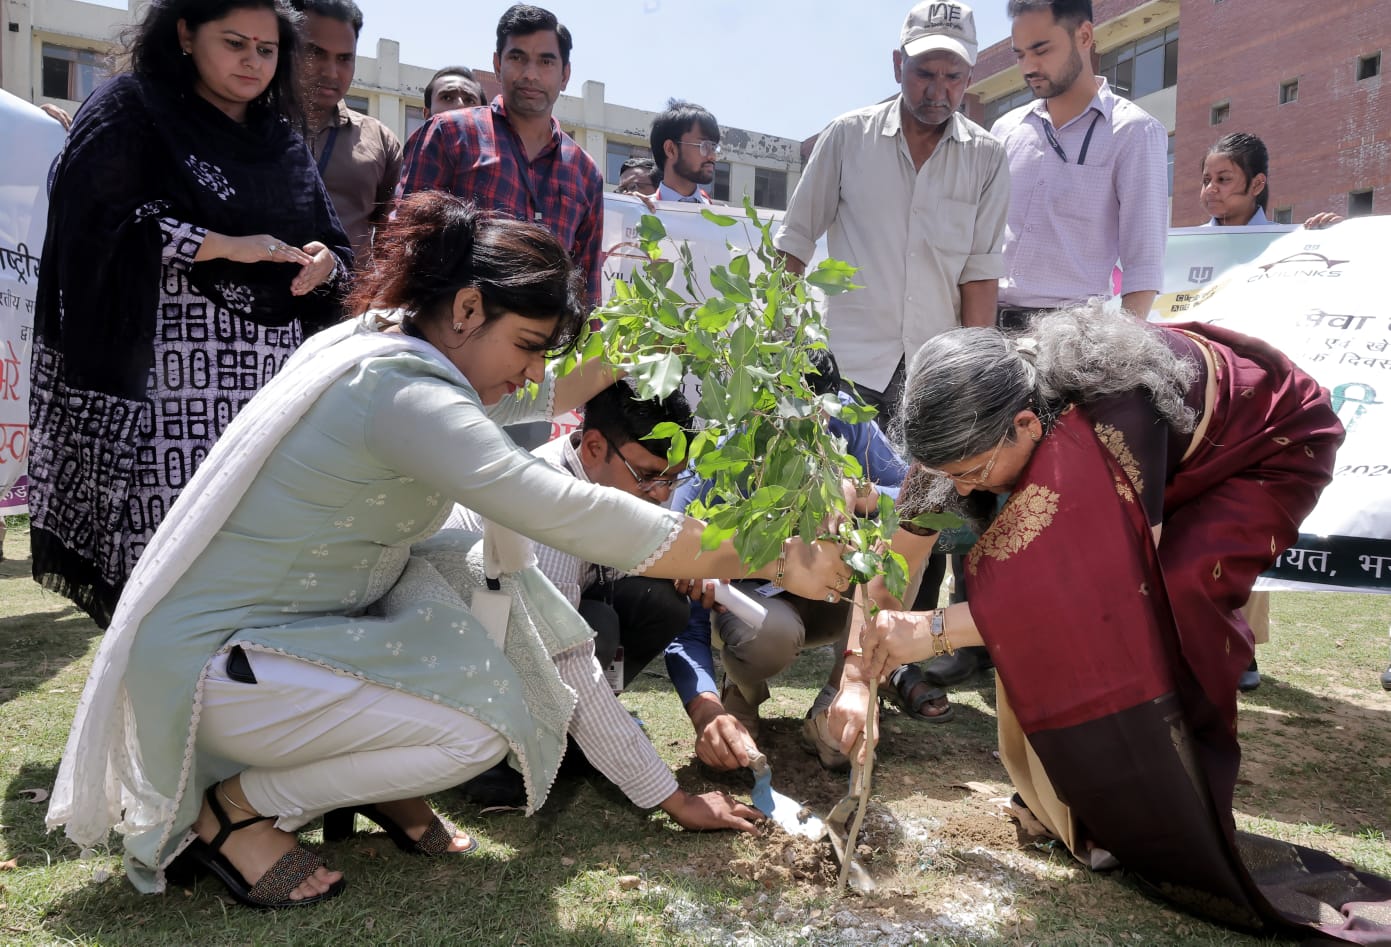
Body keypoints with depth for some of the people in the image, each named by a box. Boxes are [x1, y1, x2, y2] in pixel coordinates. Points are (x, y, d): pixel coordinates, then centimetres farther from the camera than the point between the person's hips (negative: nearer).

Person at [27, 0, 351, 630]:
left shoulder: (283, 141, 21)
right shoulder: (128, 112, 5)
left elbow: (339, 255, 19)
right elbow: (91, 225, -9)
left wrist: (323, 263, -4)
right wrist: (229, 247, -11)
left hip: (276, 389, 5)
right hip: (175, 391, -4)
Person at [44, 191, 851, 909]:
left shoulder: (378, 342, 2)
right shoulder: (400, 392, -28)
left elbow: (532, 396, 16)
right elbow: (568, 512, -36)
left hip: (295, 616, 10)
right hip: (205, 664, -10)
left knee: (493, 565, 0)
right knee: (485, 720, -18)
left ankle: (380, 783, 10)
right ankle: (231, 808, 0)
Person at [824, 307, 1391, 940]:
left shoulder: (1113, 414, -43)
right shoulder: (981, 413, -24)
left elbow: (1110, 582, -41)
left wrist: (935, 630, -44)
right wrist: (856, 677, -24)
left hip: (1268, 452, -5)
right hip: (1175, 456, 6)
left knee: (1151, 599, -29)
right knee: (1035, 584, -16)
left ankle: (1171, 828, -9)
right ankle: (1072, 789, 1)